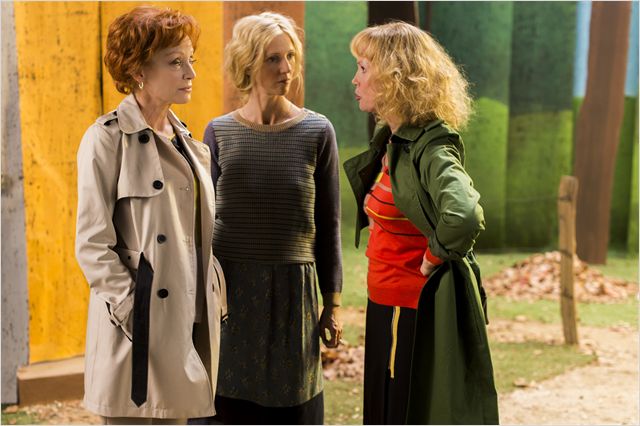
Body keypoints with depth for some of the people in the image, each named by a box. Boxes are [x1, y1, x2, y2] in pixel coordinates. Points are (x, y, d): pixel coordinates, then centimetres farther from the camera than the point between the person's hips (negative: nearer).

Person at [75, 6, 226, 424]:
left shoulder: (188, 142, 14)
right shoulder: (107, 139, -8)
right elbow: (93, 244, -11)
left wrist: (216, 300, 9)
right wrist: (132, 310, -15)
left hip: (192, 323, 7)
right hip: (140, 325, -7)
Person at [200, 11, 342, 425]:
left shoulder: (317, 132, 1)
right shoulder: (219, 133, 3)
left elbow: (328, 224, 4)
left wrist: (333, 303, 3)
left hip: (293, 291, 0)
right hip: (230, 290, 1)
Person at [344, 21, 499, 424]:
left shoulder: (430, 146, -21)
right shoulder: (391, 140, 8)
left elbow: (464, 217, -39)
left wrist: (432, 260, -23)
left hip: (415, 311, -9)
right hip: (388, 307, 9)